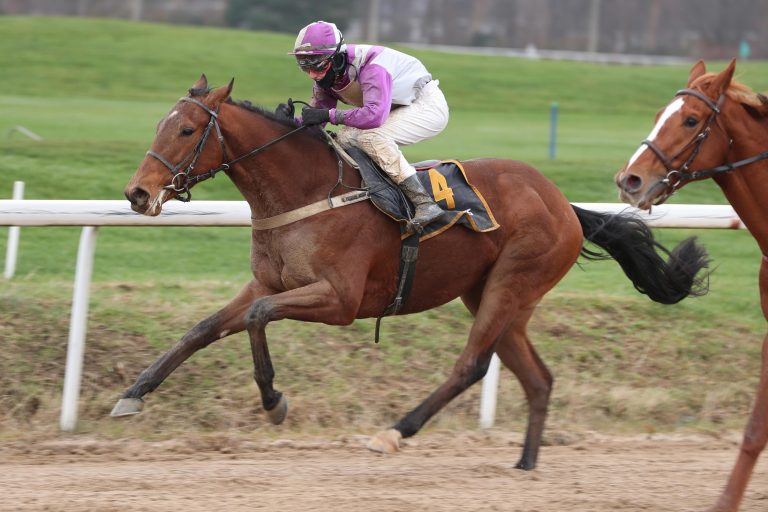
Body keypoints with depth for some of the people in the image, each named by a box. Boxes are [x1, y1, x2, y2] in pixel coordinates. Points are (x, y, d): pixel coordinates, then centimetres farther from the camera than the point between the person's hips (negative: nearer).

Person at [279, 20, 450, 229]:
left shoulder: (372, 66, -33)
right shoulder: (326, 78, -6)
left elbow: (374, 115, -44)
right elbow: (314, 122, -2)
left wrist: (330, 115, -41)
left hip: (428, 105, -9)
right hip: (397, 112, 9)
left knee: (371, 135, -30)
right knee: (345, 138, -7)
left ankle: (424, 203, -31)